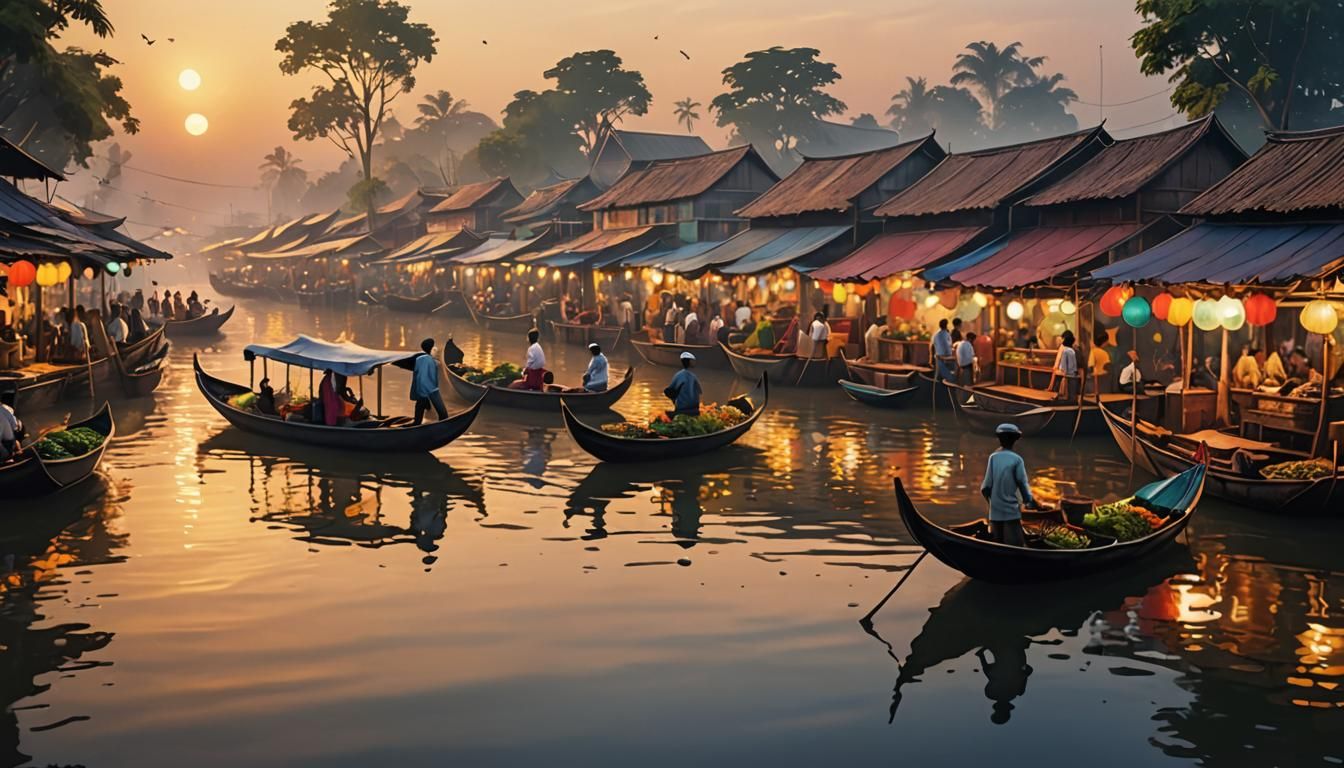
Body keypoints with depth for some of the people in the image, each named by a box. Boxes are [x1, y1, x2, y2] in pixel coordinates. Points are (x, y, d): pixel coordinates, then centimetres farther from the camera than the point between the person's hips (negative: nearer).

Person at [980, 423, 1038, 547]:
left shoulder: (993, 457, -2)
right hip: (1011, 512, -3)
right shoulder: (1016, 460, -8)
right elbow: (1023, 484, -5)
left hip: (995, 513, 3)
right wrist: (1029, 502, 11)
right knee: (1015, 547, -3)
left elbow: (987, 485, -2)